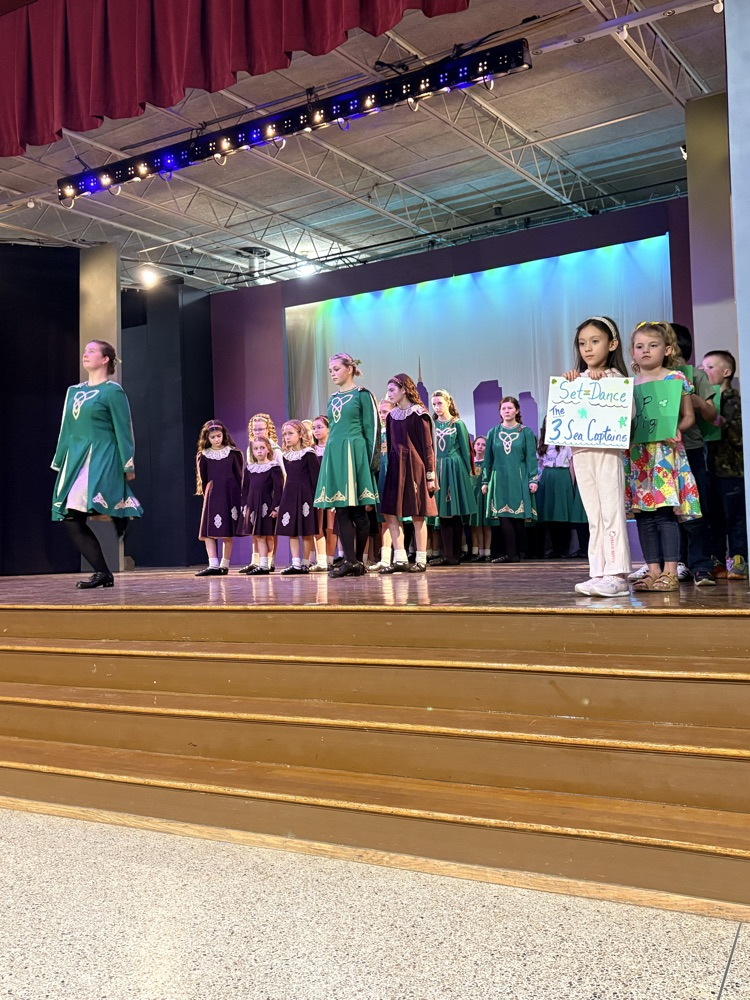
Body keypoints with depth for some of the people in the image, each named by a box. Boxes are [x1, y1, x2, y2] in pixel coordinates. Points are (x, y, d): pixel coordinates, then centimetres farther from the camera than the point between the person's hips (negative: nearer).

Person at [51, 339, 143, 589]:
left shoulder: (112, 391, -1)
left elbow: (123, 430, -4)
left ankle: (102, 573, -7)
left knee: (74, 513, -18)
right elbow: (66, 429, 21)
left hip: (102, 459, -7)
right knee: (69, 519, -1)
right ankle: (103, 573, 4)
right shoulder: (74, 391, 18)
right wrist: (59, 462, 18)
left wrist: (129, 465, -8)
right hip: (75, 459, 7)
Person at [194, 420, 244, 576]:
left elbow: (239, 475, 5)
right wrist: (207, 495, 5)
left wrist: (240, 496, 2)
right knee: (208, 532, -9)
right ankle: (213, 565, -12)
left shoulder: (232, 453, 3)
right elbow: (203, 479, 9)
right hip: (212, 495, 1)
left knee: (228, 533, 2)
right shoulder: (203, 456, 5)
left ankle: (225, 565, 10)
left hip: (230, 494, -1)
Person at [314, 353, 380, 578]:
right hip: (334, 455, 6)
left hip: (354, 454, -6)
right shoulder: (333, 399, 17)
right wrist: (331, 457, 17)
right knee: (341, 510, 0)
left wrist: (372, 462, -10)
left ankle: (357, 561, 3)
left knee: (357, 510, -4)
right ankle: (350, 561, 0)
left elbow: (372, 430, -4)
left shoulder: (363, 395, -1)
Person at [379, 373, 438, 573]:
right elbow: (390, 446, 15)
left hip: (415, 467, -6)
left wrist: (430, 475, -10)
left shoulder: (418, 414, -6)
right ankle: (400, 559, 2)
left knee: (417, 516, -1)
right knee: (390, 514, -2)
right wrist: (390, 469, 12)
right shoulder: (391, 416, 11)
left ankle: (421, 560, 6)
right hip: (396, 467, 6)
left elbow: (427, 446, -7)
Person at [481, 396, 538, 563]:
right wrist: (485, 481, 8)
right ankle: (512, 554, -6)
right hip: (499, 479, 2)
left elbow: (531, 458, 2)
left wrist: (533, 480, -6)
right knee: (504, 516, -6)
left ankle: (515, 553, 5)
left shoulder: (526, 432, 5)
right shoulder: (493, 433, 11)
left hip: (519, 479, -2)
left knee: (518, 517, -2)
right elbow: (488, 459, 12)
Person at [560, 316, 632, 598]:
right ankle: (599, 574, 9)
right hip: (581, 453, 5)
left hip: (607, 451, -5)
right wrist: (568, 385, -2)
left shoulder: (615, 377, 1)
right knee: (594, 517, 7)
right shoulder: (575, 379, 15)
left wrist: (600, 381, -13)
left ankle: (617, 575, -8)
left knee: (612, 513, -8)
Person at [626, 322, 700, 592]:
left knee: (665, 513, -9)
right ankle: (653, 571, 10)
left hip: (665, 451, -4)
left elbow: (688, 416, 2)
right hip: (636, 454, 5)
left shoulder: (676, 378, 2)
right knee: (643, 515, 4)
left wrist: (677, 429, -16)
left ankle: (670, 573, -5)